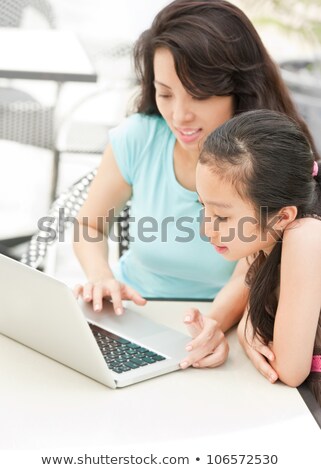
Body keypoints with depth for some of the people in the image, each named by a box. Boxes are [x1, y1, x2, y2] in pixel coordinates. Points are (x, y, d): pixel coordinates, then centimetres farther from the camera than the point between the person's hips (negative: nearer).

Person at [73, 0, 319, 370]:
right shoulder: (138, 138, -11)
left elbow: (248, 275, -18)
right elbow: (89, 226, 1)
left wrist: (215, 324, -40)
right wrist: (101, 278, -21)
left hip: (223, 327, -1)